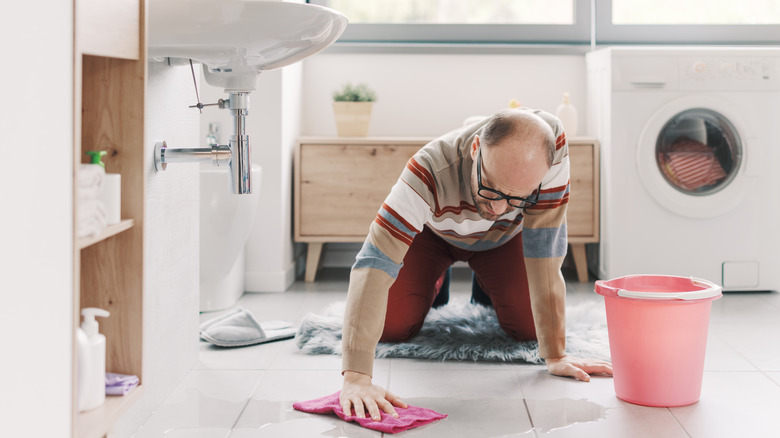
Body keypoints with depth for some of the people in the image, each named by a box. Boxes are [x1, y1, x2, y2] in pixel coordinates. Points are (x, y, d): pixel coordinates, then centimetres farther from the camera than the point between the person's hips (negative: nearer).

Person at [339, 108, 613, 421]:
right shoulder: (431, 169, -47)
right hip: (433, 232, -1)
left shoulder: (550, 146, -42)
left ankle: (487, 284, 23)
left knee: (530, 328, -13)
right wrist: (356, 378, -58)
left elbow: (545, 253, -35)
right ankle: (435, 284, 21)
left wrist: (555, 354, -33)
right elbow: (374, 264, -50)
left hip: (502, 237, 2)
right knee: (391, 328, -15)